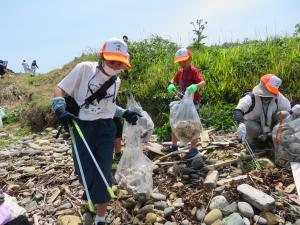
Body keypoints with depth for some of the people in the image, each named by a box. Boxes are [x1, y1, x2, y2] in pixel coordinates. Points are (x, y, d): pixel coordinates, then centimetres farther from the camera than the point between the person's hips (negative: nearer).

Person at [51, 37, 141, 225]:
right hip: (82, 127, -3)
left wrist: (125, 113, 8)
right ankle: (91, 194, 43)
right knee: (85, 172, 5)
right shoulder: (84, 68, -6)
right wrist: (60, 109, -22)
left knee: (103, 173, -1)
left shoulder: (116, 81, 9)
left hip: (106, 129, 3)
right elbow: (60, 90, -5)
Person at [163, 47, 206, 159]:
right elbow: (173, 80, 19)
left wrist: (195, 86, -51)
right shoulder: (180, 72, 7)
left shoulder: (194, 71, -16)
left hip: (192, 102, -8)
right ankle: (174, 146, 27)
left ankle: (194, 149, 13)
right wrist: (171, 85, -6)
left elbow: (203, 82, -29)